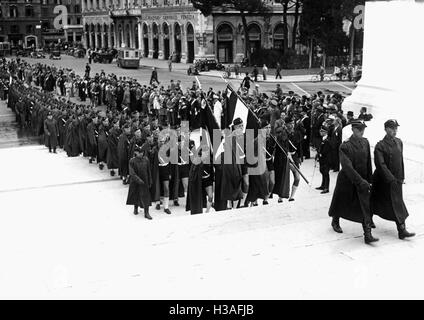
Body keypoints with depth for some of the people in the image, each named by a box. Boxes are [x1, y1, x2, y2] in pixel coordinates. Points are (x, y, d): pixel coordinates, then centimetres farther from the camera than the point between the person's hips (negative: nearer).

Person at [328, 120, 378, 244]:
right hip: (346, 180, -4)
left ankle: (368, 235, 2)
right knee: (341, 202, 16)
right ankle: (335, 222, 45)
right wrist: (361, 181, -31)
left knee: (365, 207, -3)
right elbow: (347, 166, -26)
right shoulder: (345, 146, -19)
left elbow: (368, 162, 8)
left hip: (362, 180, 4)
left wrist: (369, 179, 11)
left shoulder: (365, 142, -1)